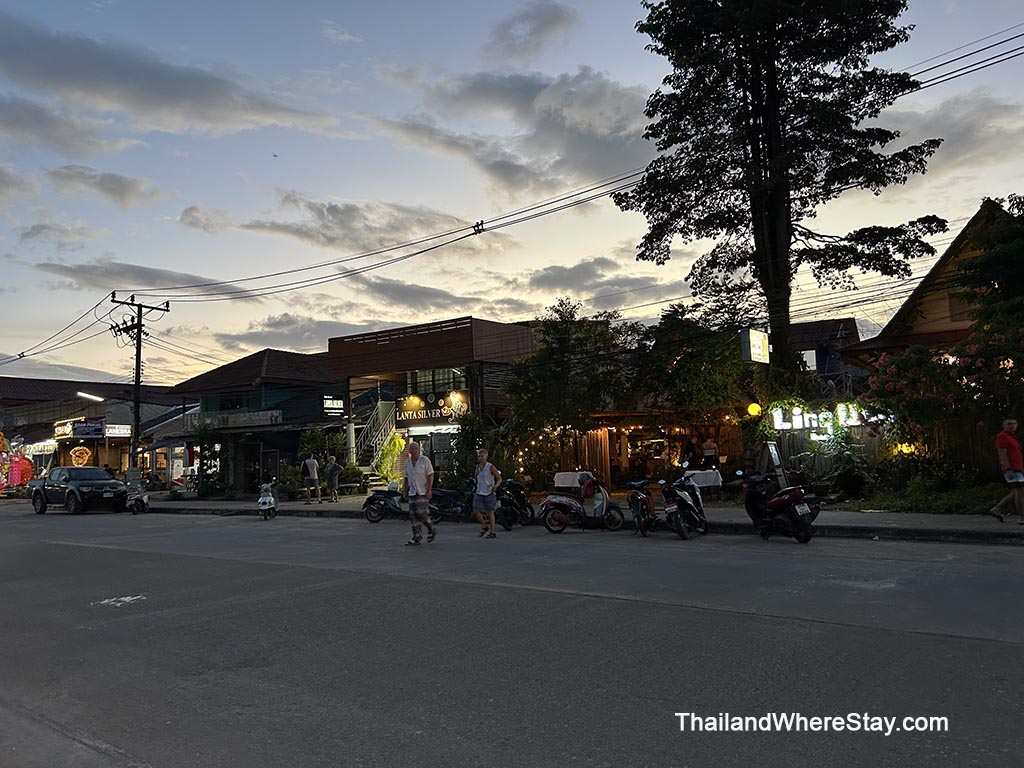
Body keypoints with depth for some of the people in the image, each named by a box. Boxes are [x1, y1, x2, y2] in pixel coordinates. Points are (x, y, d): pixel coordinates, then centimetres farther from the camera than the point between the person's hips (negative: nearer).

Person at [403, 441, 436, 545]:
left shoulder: (425, 460, -6)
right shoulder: (408, 462, 10)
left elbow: (431, 475, -9)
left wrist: (429, 490, -17)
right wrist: (405, 491, 15)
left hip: (423, 492, -6)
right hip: (412, 492, 6)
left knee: (421, 513, -14)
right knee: (413, 515, 0)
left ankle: (431, 530, 9)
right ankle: (416, 538, 3)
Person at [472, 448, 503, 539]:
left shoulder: (491, 467, -8)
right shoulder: (478, 466, 10)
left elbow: (499, 478, -9)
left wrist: (495, 486, -28)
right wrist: (476, 472, 2)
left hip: (489, 493, -5)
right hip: (479, 493, 5)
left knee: (490, 512, 1)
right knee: (476, 512, -2)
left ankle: (492, 532, 10)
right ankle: (484, 527, 20)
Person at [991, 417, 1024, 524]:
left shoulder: (1013, 437, 22)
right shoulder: (1002, 436, -8)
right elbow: (1002, 454, -17)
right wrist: (1009, 470, -23)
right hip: (1010, 469, -10)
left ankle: (997, 509, 15)